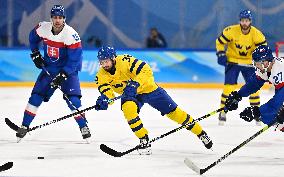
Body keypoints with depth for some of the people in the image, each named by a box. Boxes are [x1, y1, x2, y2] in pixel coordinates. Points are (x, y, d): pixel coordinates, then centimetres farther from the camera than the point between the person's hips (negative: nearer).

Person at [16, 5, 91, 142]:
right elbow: (33, 37, 13)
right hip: (49, 68, 4)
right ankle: (24, 126, 7)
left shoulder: (71, 35, -25)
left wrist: (62, 76, -27)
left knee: (73, 100, -15)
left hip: (68, 70, -4)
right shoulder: (43, 28, -12)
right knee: (36, 97, -2)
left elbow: (74, 60, -24)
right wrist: (35, 54, 6)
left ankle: (84, 127, 0)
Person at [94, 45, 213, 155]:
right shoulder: (101, 76, -15)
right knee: (128, 109, -30)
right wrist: (104, 99, -47)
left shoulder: (124, 61, -27)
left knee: (173, 112, 0)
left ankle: (201, 133, 16)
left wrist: (135, 84, -43)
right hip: (129, 94, 3)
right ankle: (144, 141, -17)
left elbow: (146, 71, -30)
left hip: (148, 88, -3)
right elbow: (106, 91, -24)